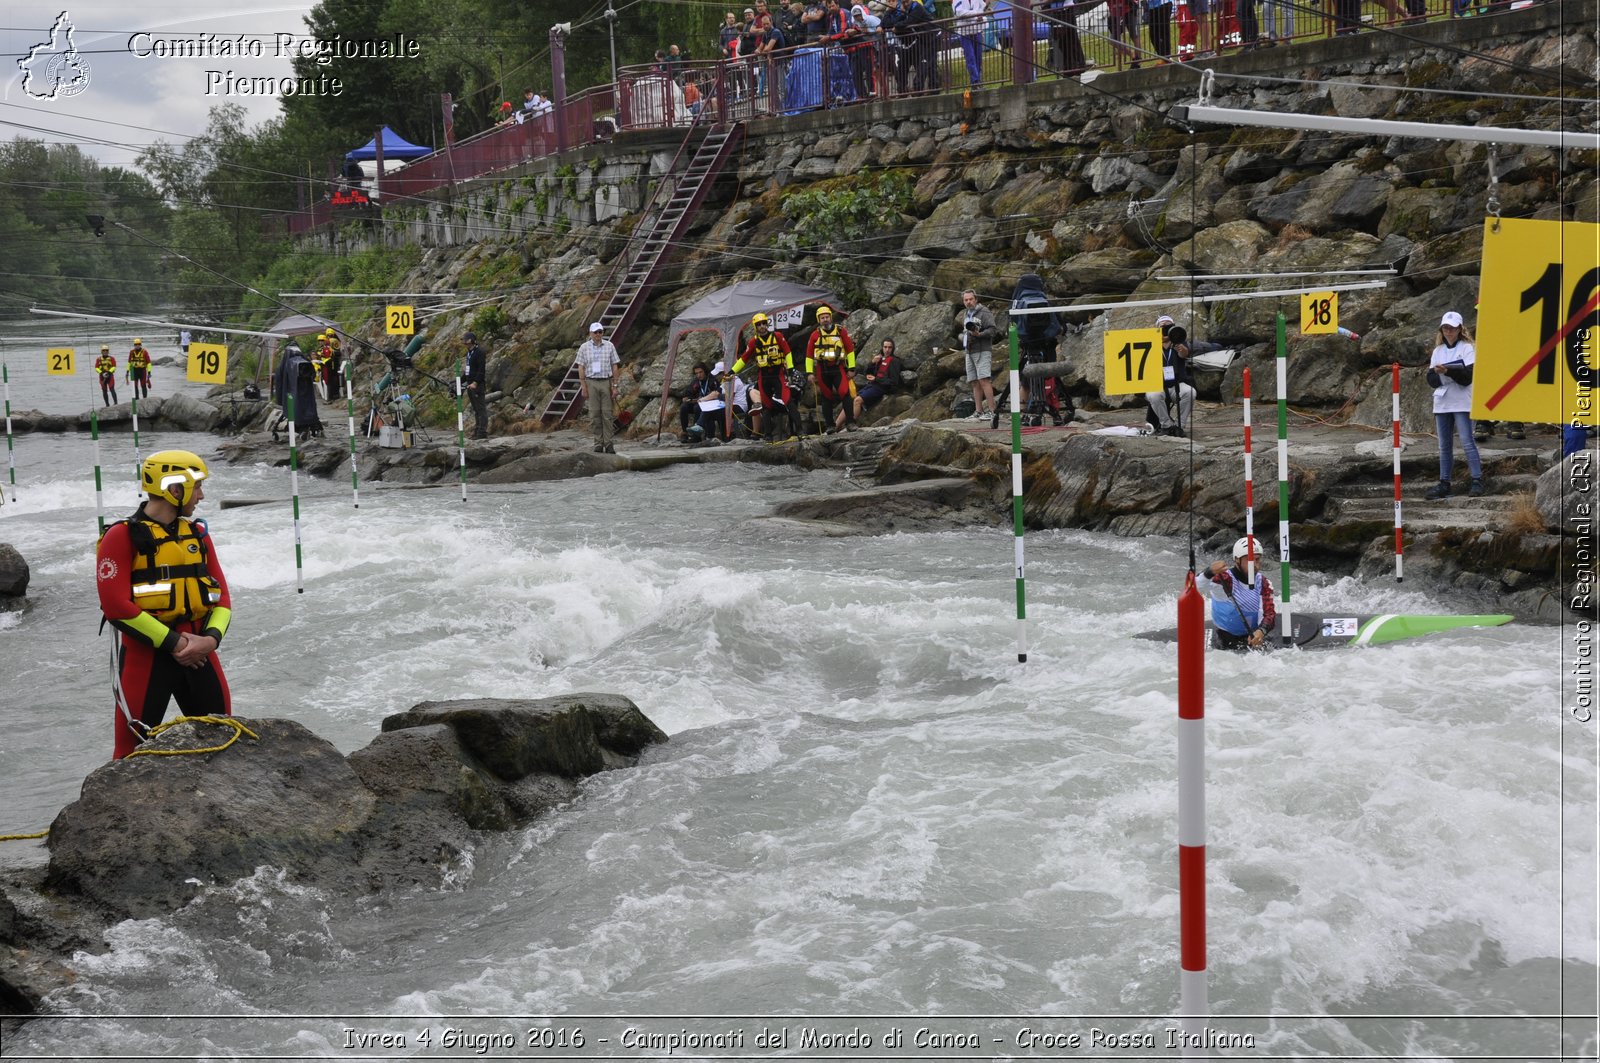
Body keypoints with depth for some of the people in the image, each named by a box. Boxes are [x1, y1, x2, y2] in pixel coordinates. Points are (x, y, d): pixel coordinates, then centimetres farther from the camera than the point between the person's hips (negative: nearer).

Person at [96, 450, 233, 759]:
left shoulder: (198, 534, 11)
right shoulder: (123, 537, -8)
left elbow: (221, 594, 10)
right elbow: (116, 606, -15)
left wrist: (211, 638, -9)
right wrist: (172, 643, -15)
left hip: (197, 650, 6)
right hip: (144, 652, -6)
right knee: (134, 749, -3)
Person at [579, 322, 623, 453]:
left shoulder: (609, 346, 3)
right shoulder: (584, 347, 2)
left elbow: (615, 366, 5)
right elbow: (581, 368, 3)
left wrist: (615, 386, 0)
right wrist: (584, 387, -3)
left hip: (606, 382, 0)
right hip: (591, 382, 0)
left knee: (607, 414, -1)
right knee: (595, 414, 2)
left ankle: (608, 444, 2)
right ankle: (598, 444, 7)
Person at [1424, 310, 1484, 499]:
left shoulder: (1467, 348, -1)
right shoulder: (1438, 351, 14)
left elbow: (1468, 376, -12)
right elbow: (1431, 379, 7)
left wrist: (1448, 370, -25)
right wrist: (1437, 374, -15)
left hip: (1462, 402, -5)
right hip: (1442, 403, 5)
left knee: (1467, 442, -11)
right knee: (1444, 446, 7)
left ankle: (1477, 481, -10)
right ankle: (1444, 484, 10)